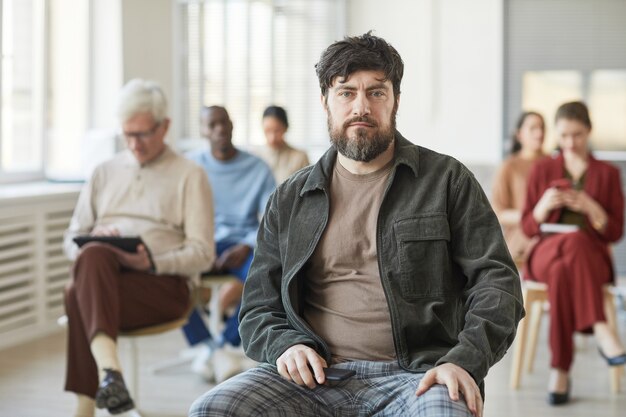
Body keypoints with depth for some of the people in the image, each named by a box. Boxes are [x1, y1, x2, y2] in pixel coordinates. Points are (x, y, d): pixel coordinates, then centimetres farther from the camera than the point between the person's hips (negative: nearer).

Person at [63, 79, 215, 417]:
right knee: (93, 256, -37)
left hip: (162, 284, -3)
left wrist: (152, 262, -17)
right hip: (102, 274, 3)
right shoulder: (105, 173, 24)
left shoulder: (190, 176, 11)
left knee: (79, 297, -34)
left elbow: (202, 254, 2)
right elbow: (72, 239, 22)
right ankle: (109, 369, -51)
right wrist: (90, 246, -4)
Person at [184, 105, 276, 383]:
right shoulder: (191, 166, 11)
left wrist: (247, 247, -19)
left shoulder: (258, 169, 8)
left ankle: (219, 345, -23)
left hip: (240, 247, 0)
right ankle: (212, 350, -32)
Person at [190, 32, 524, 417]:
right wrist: (284, 346, -5)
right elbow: (258, 306, 18)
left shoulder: (447, 180, 10)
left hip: (416, 375, -2)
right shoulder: (290, 199, 17)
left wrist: (465, 360, -14)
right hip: (315, 376, 3)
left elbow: (495, 279, 3)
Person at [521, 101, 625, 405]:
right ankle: (599, 329, -46)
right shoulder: (542, 170, 14)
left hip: (593, 259, 0)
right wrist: (544, 206, -11)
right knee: (575, 240, -40)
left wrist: (590, 208, -12)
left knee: (564, 271, -41)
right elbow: (528, 227, 10)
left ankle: (560, 370, -44)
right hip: (545, 254, 0)